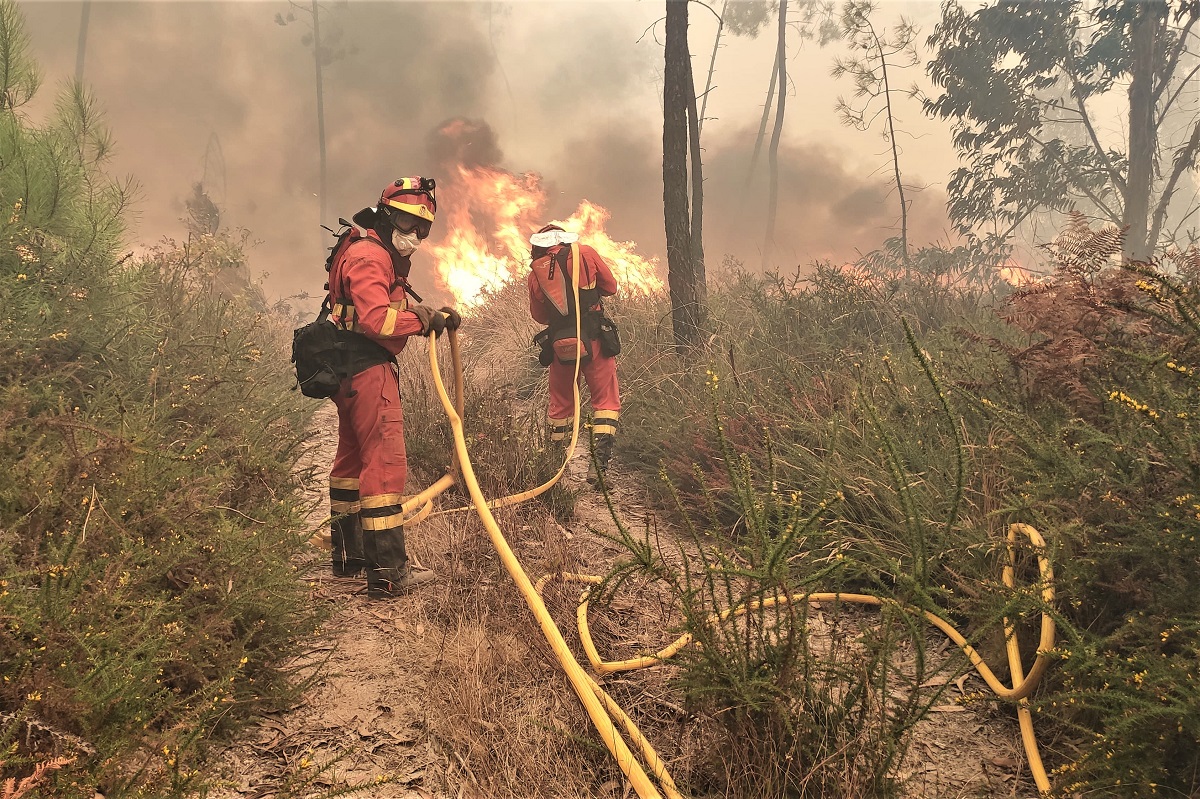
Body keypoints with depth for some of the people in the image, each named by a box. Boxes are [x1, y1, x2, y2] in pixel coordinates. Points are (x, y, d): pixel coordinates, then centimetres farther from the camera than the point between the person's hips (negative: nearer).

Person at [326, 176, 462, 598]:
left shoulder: (384, 256, 22)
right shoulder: (368, 255, -12)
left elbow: (397, 307, 14)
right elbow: (377, 319, -25)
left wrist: (434, 315, -3)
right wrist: (424, 319, -16)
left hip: (351, 372, 11)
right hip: (368, 370, -11)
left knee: (353, 459, 17)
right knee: (385, 463, -11)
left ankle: (349, 555, 30)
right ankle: (388, 573, -11)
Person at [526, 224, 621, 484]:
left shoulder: (535, 272, 7)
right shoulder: (585, 253, 2)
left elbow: (539, 315, 15)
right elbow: (611, 287, 11)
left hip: (559, 345, 3)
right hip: (594, 341, -2)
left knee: (560, 403, 18)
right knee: (606, 401, 4)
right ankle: (599, 463, -9)